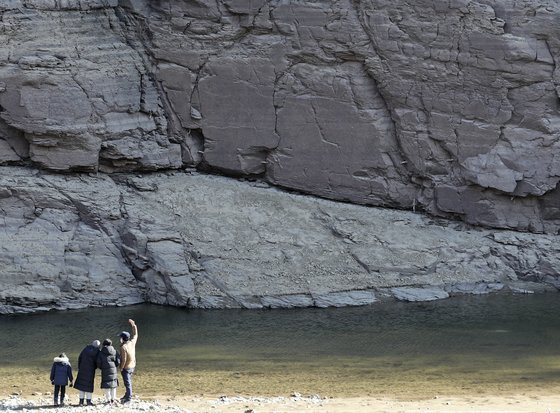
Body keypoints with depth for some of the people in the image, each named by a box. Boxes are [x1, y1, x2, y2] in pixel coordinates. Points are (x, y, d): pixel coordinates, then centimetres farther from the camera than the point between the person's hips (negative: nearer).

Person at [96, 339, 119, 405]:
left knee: (107, 386, 4)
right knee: (113, 385, 13)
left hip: (105, 371, -2)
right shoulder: (114, 351, 2)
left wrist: (101, 368, 15)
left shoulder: (101, 353, -3)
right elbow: (118, 362, -1)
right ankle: (113, 399, 16)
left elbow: (98, 363, -4)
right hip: (114, 370, 2)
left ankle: (108, 400, 3)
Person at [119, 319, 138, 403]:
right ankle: (127, 395, 30)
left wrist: (121, 368, -12)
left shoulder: (123, 347, -23)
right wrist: (133, 325, 25)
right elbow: (135, 335, 17)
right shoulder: (132, 343, -3)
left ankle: (128, 398, 1)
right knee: (129, 382, 19)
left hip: (126, 368, -8)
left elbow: (124, 359, -24)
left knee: (127, 383, -2)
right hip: (132, 367, 8)